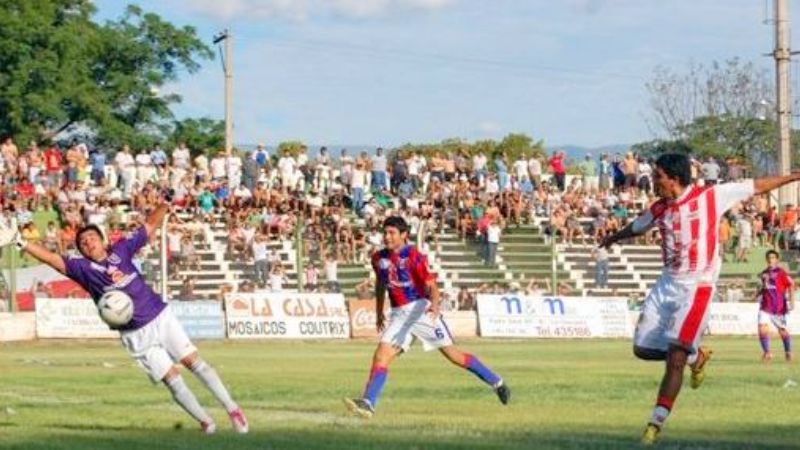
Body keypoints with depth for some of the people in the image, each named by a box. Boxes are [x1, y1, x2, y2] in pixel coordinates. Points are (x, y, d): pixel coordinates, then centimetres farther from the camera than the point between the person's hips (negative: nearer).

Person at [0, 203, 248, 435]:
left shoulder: (121, 249, 2)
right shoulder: (83, 268, -5)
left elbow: (151, 224, 8)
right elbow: (52, 258, -16)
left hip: (162, 317, 2)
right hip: (137, 335, -2)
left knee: (195, 362, 1)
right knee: (173, 379, -4)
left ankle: (232, 409, 10)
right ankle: (205, 421, 9)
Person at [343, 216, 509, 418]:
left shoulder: (414, 256, -11)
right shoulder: (379, 258, 7)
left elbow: (431, 285, -16)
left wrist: (434, 304, -36)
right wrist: (379, 312, 27)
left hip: (421, 308, -5)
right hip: (399, 314, 5)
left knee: (452, 353, -2)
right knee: (381, 356, -11)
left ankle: (497, 384, 11)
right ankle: (367, 403, -18)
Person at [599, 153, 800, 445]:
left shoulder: (712, 197, -8)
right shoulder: (659, 209, 7)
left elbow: (757, 186, 0)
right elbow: (636, 227, 29)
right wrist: (612, 239, 47)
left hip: (698, 287, -6)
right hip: (668, 285, 6)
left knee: (675, 358, -13)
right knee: (643, 349, 4)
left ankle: (656, 423, -7)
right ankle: (696, 356, 28)